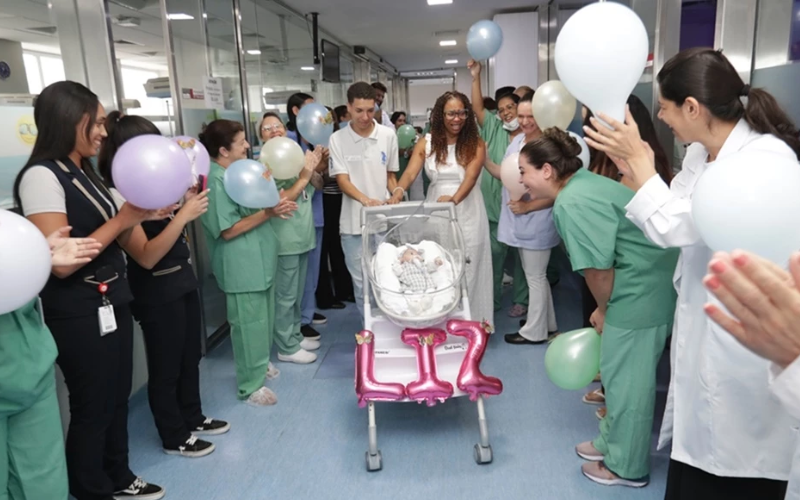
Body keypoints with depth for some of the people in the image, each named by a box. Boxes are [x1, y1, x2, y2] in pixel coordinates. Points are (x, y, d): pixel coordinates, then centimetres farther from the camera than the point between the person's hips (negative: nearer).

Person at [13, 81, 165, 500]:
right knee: (92, 407, 8)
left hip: (113, 301, 8)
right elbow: (61, 263, -24)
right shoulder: (42, 176, -17)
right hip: (79, 314, -8)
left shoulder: (84, 172, 10)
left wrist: (139, 216, -4)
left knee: (118, 398, 18)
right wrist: (123, 219, -21)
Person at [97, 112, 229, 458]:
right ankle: (175, 437, 26)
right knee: (166, 366, 8)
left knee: (191, 356, 20)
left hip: (184, 277, 8)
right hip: (157, 290, -8)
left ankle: (193, 418, 39)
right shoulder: (118, 196, -19)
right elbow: (146, 256, -25)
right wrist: (184, 215, -30)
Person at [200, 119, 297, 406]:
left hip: (260, 261, 10)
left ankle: (260, 365, 39)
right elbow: (228, 230, -23)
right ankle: (250, 386, 14)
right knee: (250, 325, 0)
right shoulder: (216, 180, -20)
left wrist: (275, 204, 2)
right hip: (242, 267, -10)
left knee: (264, 320, 21)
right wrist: (268, 213, -24)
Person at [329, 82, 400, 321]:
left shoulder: (388, 136, 2)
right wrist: (365, 199, -26)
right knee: (361, 283, 9)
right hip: (354, 223, -1)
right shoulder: (337, 139, -3)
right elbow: (342, 180, -8)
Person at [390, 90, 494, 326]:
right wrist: (398, 192, -31)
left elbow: (471, 176, -17)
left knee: (467, 271, 4)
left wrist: (454, 199, -36)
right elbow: (410, 173, -10)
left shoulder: (475, 143, -3)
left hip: (467, 213, -2)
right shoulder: (426, 143, 2)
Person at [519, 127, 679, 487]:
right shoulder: (583, 184, 10)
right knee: (621, 372, 21)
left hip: (640, 292, -10)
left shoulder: (571, 203, -21)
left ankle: (626, 466, 24)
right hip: (644, 285, 10)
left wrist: (602, 310, -3)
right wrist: (605, 308, 14)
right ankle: (612, 442, 39)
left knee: (626, 377, 5)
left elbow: (598, 268, -21)